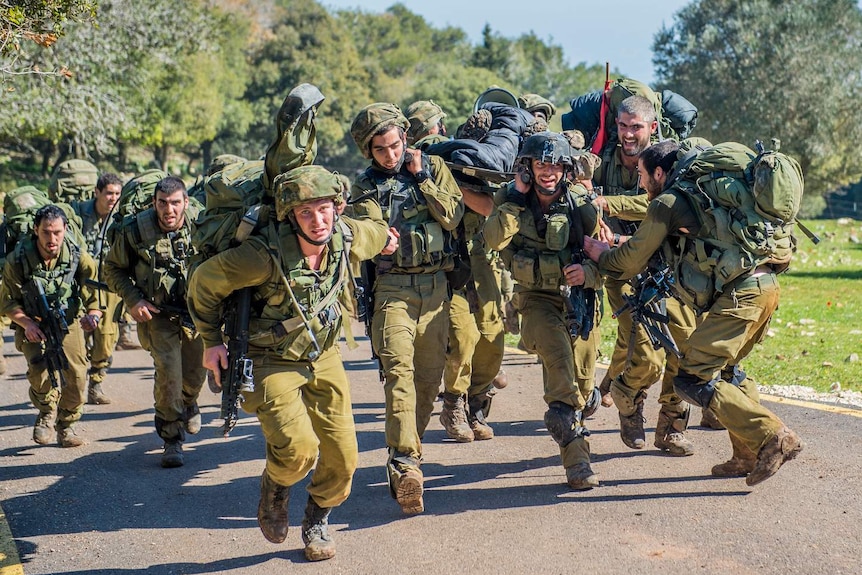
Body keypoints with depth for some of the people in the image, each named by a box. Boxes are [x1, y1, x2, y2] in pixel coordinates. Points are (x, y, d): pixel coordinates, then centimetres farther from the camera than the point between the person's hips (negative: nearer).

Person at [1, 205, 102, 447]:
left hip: (68, 321, 1)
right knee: (40, 369, -27)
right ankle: (47, 411, 5)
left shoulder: (79, 258, -13)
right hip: (32, 324, -1)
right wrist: (27, 324, -22)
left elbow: (93, 293, -8)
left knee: (77, 376, -11)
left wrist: (92, 315, -30)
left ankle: (67, 424, 17)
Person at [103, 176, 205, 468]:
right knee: (168, 371, -16)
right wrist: (133, 300, -12)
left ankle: (189, 401, 51)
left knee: (195, 374, 14)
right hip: (158, 313, -2)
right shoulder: (134, 230, -15)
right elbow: (114, 268, 0)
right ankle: (172, 439, -1)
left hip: (197, 311, 2)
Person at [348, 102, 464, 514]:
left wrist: (421, 177, -7)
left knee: (430, 375, 6)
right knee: (399, 368, -19)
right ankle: (405, 464, -28)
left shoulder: (433, 167, 10)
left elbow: (453, 216, -3)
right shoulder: (365, 186, 7)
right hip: (392, 286, -2)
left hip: (436, 285, 2)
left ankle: (408, 449, 23)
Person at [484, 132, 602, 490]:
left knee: (578, 374, 3)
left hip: (577, 295, 3)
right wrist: (515, 199, -21)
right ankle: (576, 454, -29)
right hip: (537, 297, -3)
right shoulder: (512, 199, -3)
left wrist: (588, 272, -23)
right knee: (557, 352, -27)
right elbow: (495, 241, -19)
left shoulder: (581, 203, -3)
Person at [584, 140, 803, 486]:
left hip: (740, 293, -9)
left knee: (693, 378, -7)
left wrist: (597, 252, 24)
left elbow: (630, 263, 6)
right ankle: (748, 455, 20)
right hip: (766, 284, 9)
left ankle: (772, 437, -11)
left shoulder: (666, 203, -1)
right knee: (724, 368, 23)